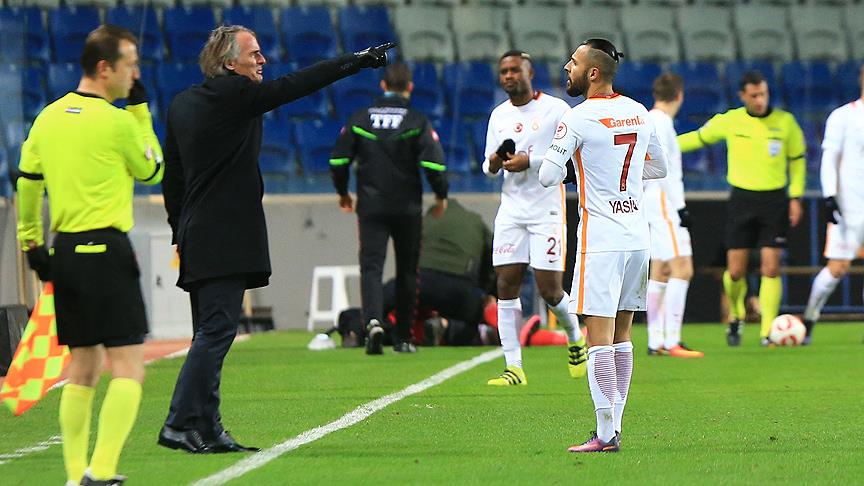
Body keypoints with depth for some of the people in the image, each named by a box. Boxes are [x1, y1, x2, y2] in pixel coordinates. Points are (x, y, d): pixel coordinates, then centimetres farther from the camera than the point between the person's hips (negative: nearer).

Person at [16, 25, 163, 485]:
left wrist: (31, 242, 20)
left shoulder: (48, 117, 8)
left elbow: (26, 183, 12)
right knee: (128, 367, -5)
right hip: (106, 249, -7)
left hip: (65, 251, 7)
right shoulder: (117, 122, -11)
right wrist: (140, 110, 10)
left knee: (82, 366, 14)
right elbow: (152, 171, 6)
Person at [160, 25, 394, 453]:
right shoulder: (234, 95, -10)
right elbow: (295, 86, -8)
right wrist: (358, 61, -2)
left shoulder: (182, 103, 15)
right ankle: (179, 425, -14)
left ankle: (207, 431, 9)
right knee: (216, 330, -10)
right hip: (226, 238, -9)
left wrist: (180, 231, 24)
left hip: (196, 237, 9)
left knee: (211, 333, 10)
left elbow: (171, 176, 19)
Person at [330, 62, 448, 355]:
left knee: (371, 266, -5)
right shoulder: (417, 122, -5)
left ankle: (373, 320, -31)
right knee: (407, 272, 12)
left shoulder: (360, 119, 2)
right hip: (407, 209, -1)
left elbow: (338, 160, 3)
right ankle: (403, 338, 18)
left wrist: (343, 193, 20)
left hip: (371, 207, 1)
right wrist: (441, 196, 4)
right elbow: (433, 163, -13)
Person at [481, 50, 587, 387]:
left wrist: (530, 162, -18)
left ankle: (575, 338, 24)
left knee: (549, 289, -6)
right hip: (511, 210, 5)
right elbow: (489, 166, 20)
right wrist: (493, 164, -5)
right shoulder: (499, 115, 13)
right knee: (506, 286, -4)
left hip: (547, 210, -5)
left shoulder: (555, 109, -4)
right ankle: (513, 367, -3)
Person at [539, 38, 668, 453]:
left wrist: (563, 159, 8)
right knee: (621, 337, 12)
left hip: (601, 241, -7)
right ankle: (614, 428, 12)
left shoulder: (578, 119, -11)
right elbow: (659, 167, 21)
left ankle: (605, 434, -11)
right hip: (637, 235, 7)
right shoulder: (638, 113, 9)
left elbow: (549, 177, -13)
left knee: (599, 337, -7)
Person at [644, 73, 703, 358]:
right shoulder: (660, 121, -12)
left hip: (656, 203, 10)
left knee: (660, 271, 11)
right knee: (682, 269, -13)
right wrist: (680, 206, -18)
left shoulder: (650, 120, 16)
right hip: (664, 200, -10)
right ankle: (672, 342, -19)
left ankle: (655, 342, 12)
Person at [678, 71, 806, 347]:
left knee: (771, 268, -8)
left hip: (774, 200, 0)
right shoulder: (730, 121, -1)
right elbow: (699, 138, 13)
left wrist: (795, 197, 0)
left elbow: (797, 159, 9)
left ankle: (768, 331, -2)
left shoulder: (785, 122, -1)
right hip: (742, 198, 0)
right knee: (735, 271, -1)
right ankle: (736, 318, 26)